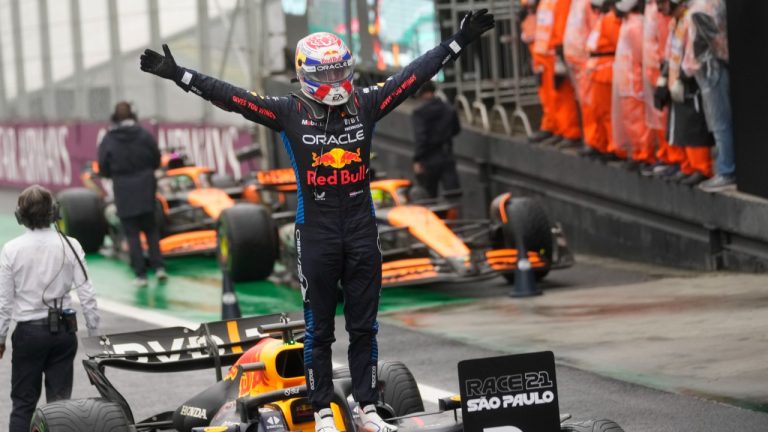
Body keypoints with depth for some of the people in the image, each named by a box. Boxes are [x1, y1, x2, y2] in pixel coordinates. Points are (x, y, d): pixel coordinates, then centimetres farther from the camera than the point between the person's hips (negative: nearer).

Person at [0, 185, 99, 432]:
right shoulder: (69, 246, -6)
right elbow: (86, 294, -4)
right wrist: (94, 331, 7)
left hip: (28, 332, -1)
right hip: (63, 330, 1)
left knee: (23, 403, 7)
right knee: (60, 400, 7)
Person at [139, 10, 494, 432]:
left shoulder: (365, 104, 2)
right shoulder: (290, 112, -5)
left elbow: (415, 74, 3)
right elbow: (230, 96, -9)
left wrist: (459, 41, 0)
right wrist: (177, 74, -16)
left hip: (362, 228, 2)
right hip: (315, 233, -2)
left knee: (364, 325, 8)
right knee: (318, 326, 5)